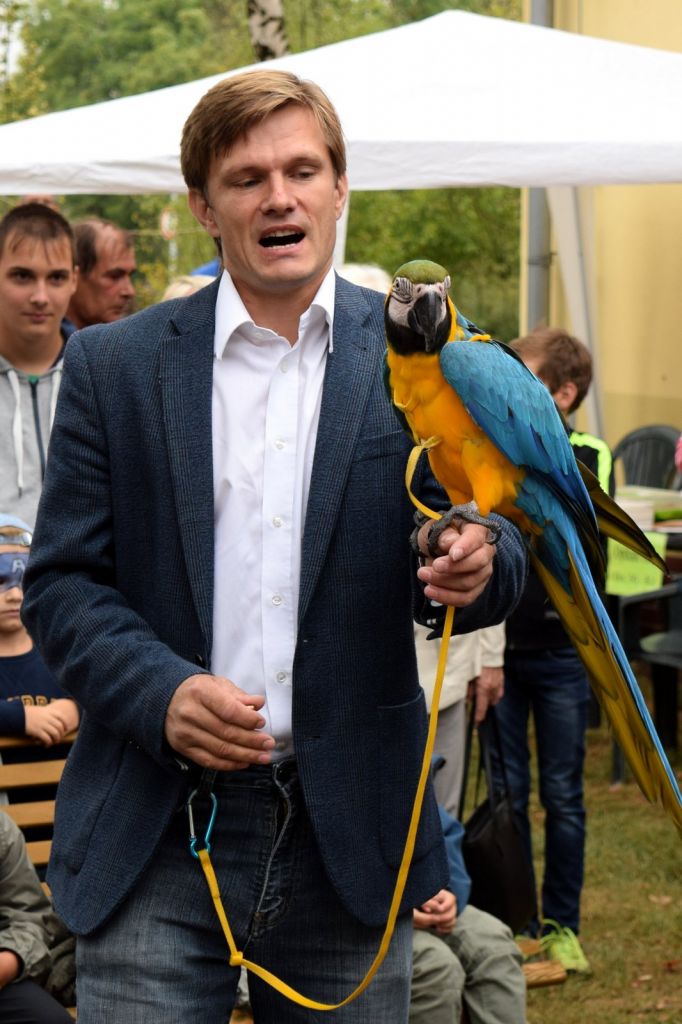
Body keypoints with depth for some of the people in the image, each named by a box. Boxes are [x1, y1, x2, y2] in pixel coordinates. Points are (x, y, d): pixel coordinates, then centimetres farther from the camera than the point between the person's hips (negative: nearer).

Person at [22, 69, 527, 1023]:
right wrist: (158, 691, -16)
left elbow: (495, 546, 4)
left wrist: (477, 566, -20)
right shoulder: (113, 364, 3)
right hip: (158, 837, 0)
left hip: (349, 836, 1)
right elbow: (61, 582, 3)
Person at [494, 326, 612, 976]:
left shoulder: (590, 459, -3)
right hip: (499, 646, 2)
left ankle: (561, 926, 18)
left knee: (561, 795, 6)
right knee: (506, 791, 7)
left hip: (561, 652, -2)